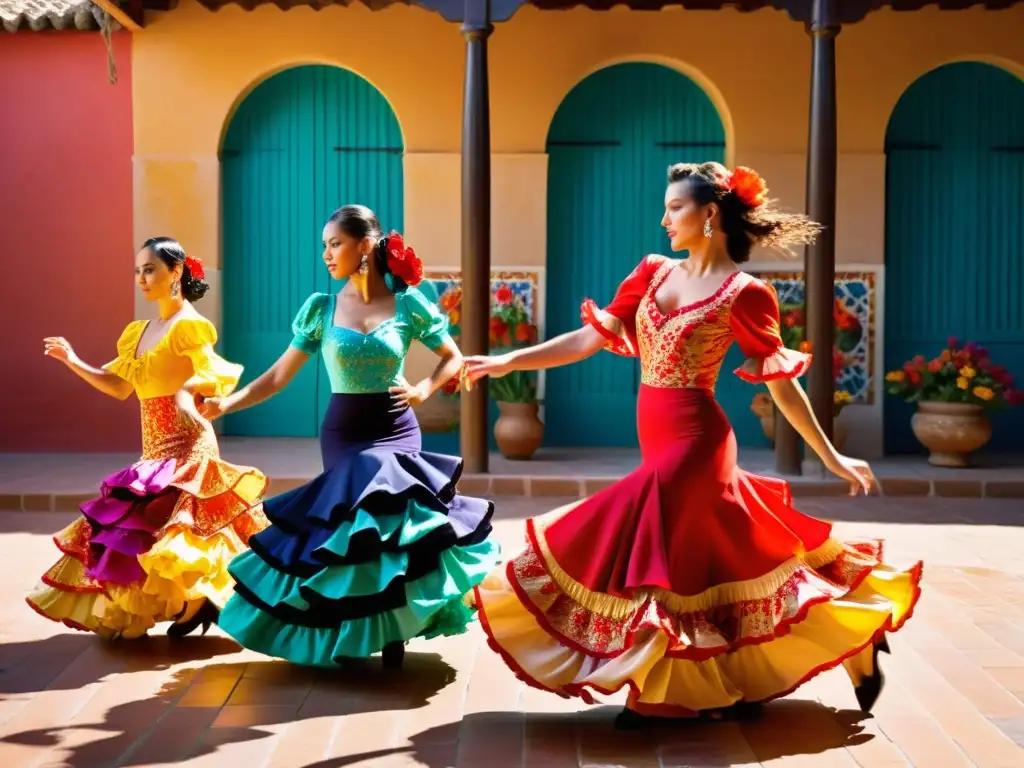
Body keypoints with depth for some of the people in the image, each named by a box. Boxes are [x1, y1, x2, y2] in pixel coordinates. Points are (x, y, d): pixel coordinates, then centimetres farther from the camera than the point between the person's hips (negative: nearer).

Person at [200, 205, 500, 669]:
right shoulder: (321, 308, -1)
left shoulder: (408, 304, -5)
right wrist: (227, 403, -13)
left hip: (396, 430, -1)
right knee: (349, 525, 2)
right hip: (342, 431, 2)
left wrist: (425, 389, -8)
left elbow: (453, 357, 9)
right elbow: (279, 376, -1)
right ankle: (351, 636, 19)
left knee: (391, 525, -8)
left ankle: (392, 637, 7)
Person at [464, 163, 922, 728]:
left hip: (693, 441, -6)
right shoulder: (654, 272, 9)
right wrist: (507, 362, 0)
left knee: (651, 559, -6)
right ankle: (753, 681, 27)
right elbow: (592, 338, 6)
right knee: (714, 560, 13)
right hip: (659, 441, 6)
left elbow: (782, 385, -4)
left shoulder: (742, 294, -9)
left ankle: (653, 697, 12)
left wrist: (831, 459, -3)